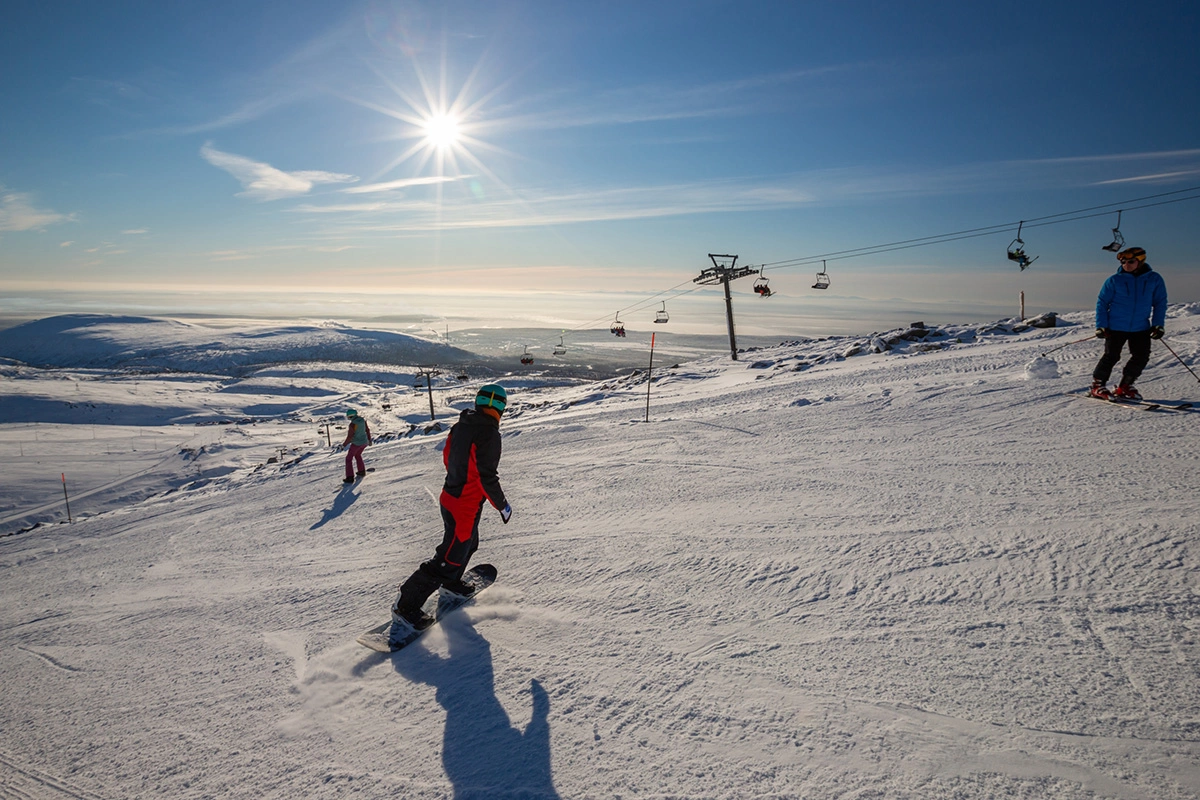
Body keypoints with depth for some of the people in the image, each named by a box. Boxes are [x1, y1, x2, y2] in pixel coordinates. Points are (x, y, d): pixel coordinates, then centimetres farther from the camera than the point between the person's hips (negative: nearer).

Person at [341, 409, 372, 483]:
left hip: (356, 444, -7)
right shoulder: (362, 420, -2)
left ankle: (350, 478, 3)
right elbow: (367, 430, 9)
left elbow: (350, 437, -21)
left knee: (349, 459, 7)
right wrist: (369, 440, 22)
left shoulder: (353, 424, -24)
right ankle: (362, 471, 39)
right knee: (358, 455, 32)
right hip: (364, 442, 7)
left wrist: (344, 444, -6)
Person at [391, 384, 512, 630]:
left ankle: (451, 583, 50)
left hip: (450, 496, 9)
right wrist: (503, 505, -11)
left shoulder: (461, 424, 3)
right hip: (466, 506, -9)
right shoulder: (488, 433, -22)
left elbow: (448, 456, 14)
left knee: (468, 543, 29)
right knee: (450, 557, -2)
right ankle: (405, 606, 2)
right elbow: (487, 476, -23)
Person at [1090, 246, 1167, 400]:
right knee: (1111, 356, -5)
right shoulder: (1114, 280, -5)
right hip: (1116, 327, -3)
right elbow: (1102, 303, 1)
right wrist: (1101, 326, -6)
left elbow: (1160, 303, 8)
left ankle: (1125, 386, 15)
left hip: (1141, 328, 3)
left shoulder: (1154, 279, 1)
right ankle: (1097, 385, 9)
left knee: (1141, 357, 1)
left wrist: (1158, 324, 0)